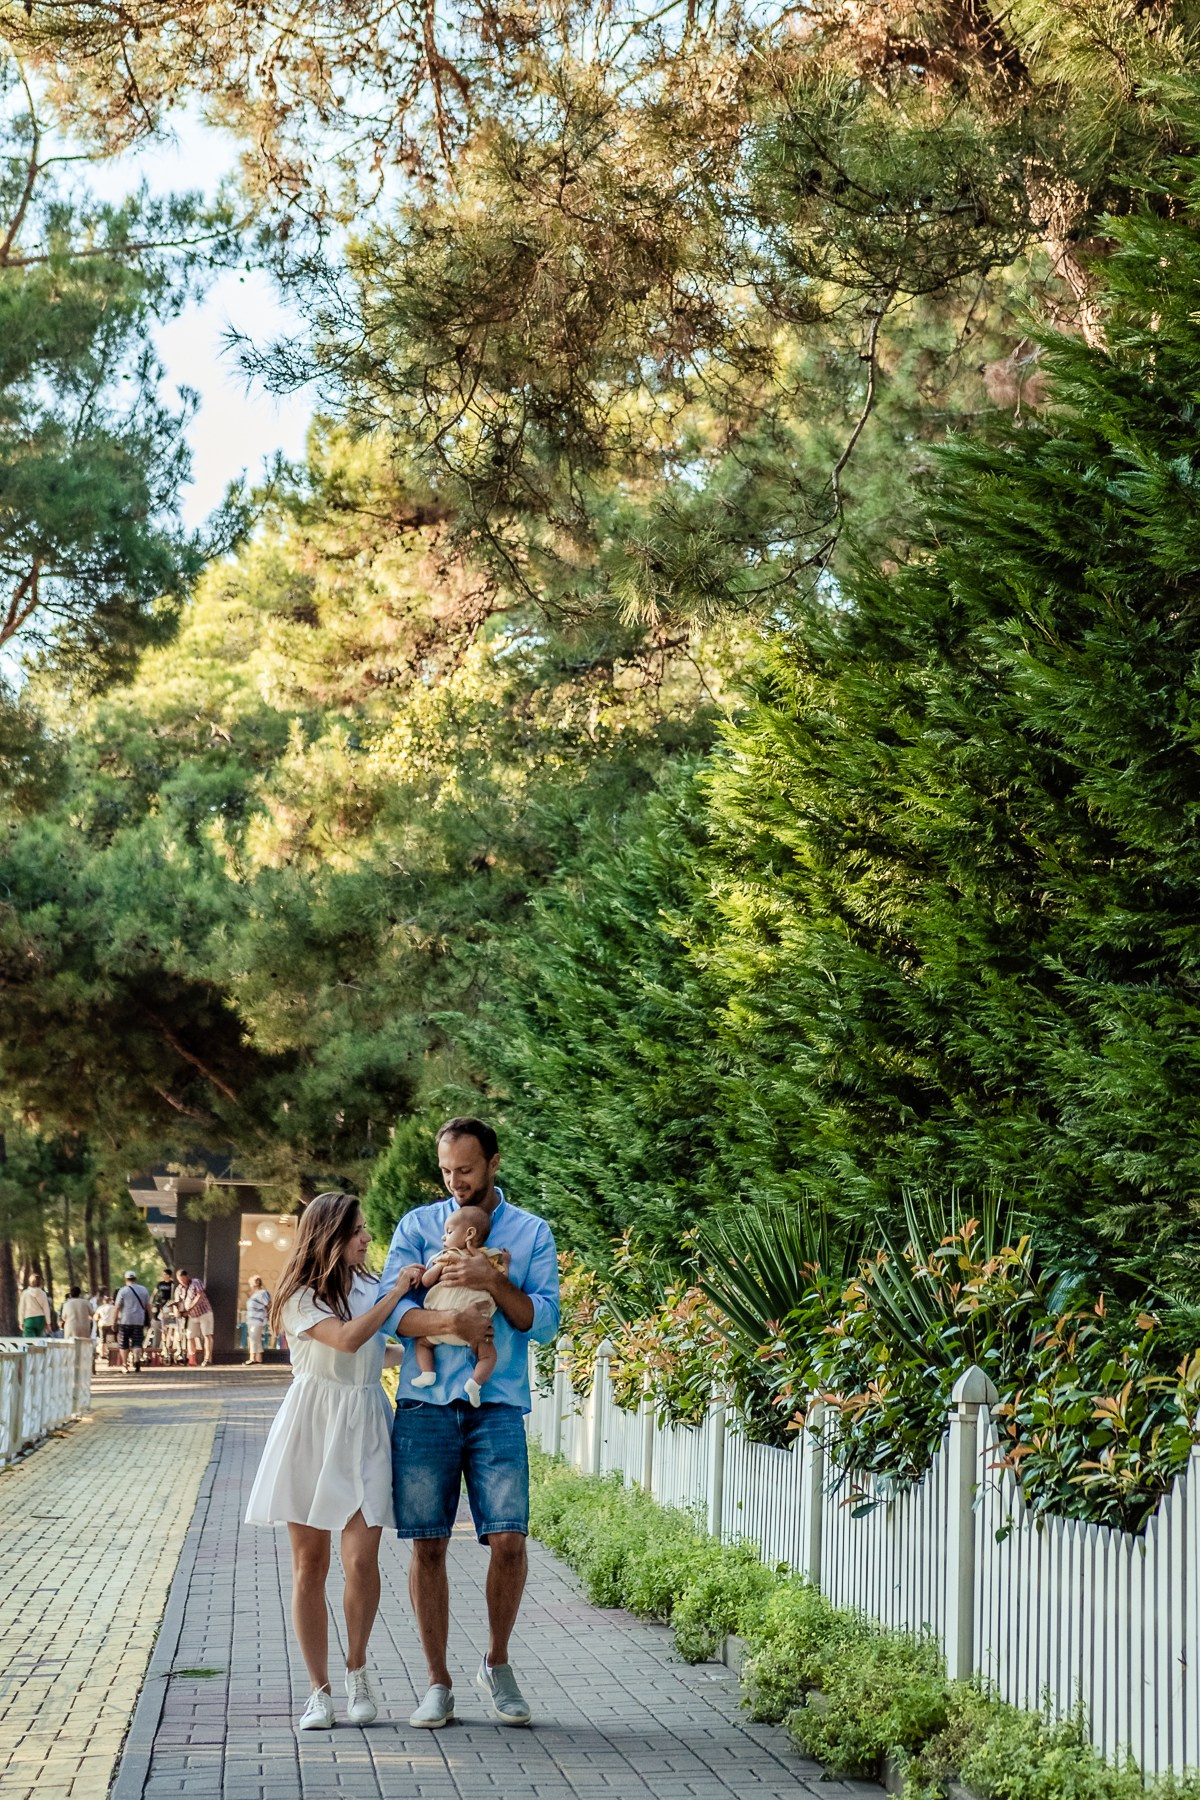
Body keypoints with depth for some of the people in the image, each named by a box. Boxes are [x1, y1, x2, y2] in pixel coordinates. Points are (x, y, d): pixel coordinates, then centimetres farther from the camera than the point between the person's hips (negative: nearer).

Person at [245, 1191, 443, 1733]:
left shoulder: (371, 1287, 11)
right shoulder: (301, 1296, -4)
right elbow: (347, 1340, -17)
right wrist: (397, 1292, -11)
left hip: (365, 1429, 3)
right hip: (312, 1428, -3)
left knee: (362, 1560, -9)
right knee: (310, 1564, 1)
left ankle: (357, 1670, 13)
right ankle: (320, 1688, 10)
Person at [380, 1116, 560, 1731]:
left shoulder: (532, 1233, 10)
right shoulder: (417, 1225, 10)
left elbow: (544, 1322, 2)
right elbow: (392, 1309, -1)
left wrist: (494, 1282, -13)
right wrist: (453, 1323, -17)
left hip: (497, 1408, 0)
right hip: (425, 1405, 1)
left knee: (508, 1539, -9)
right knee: (428, 1545, 0)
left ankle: (497, 1663, 14)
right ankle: (438, 1682, 12)